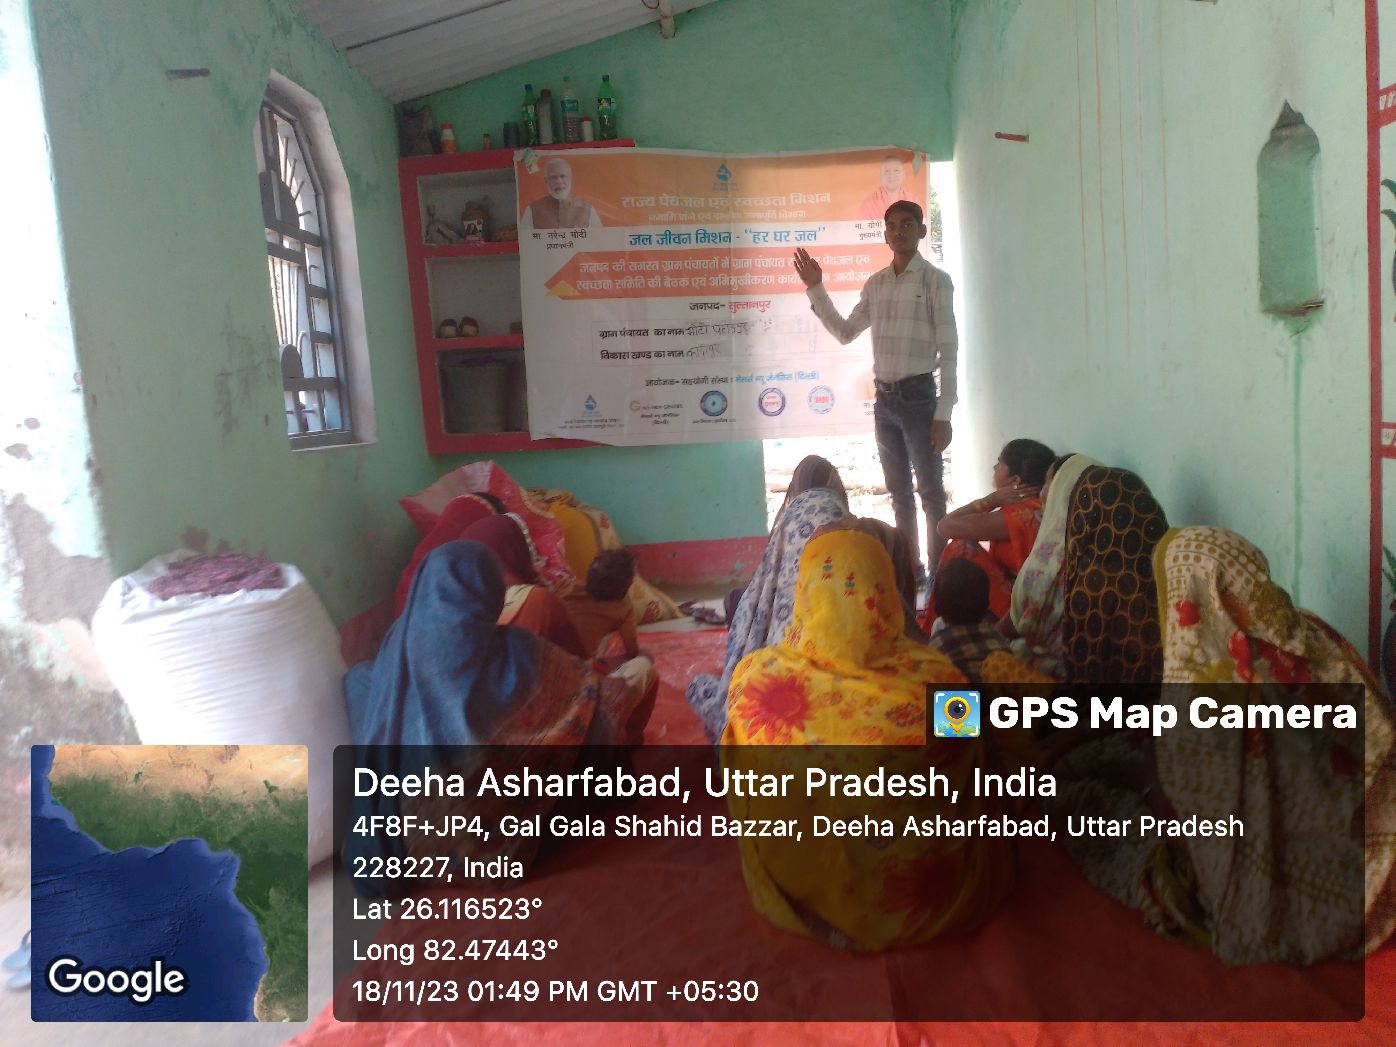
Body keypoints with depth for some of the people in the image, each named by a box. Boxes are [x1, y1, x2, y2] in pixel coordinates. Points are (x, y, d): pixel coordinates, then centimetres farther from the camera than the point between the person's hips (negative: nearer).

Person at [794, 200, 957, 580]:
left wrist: (943, 413, -14)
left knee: (930, 492, -1)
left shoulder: (936, 281, -5)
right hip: (884, 398, 6)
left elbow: (948, 350, -9)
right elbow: (845, 332, 18)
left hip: (918, 396, -6)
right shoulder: (874, 284, 11)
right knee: (899, 492, 12)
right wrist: (815, 289, 9)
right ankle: (910, 568, 22)